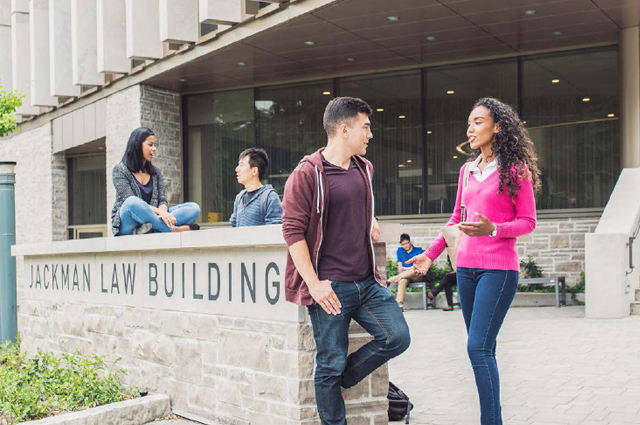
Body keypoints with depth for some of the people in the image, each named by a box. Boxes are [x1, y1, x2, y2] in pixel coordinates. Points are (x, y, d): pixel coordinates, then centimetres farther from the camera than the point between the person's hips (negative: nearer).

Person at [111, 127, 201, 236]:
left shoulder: (155, 172, 17)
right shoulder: (120, 169, 0)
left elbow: (162, 200, 6)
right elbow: (131, 202, -12)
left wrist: (163, 212, -20)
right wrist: (159, 211, -25)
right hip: (127, 224, -5)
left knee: (194, 208, -13)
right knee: (132, 202, -39)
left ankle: (150, 227, -36)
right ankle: (173, 229, -32)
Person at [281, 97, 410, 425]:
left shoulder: (364, 169, 14)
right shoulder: (307, 173, -9)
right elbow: (292, 231, -12)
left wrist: (368, 220, 15)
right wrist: (314, 284, -16)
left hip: (367, 282, 7)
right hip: (330, 287, -7)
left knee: (397, 337, -4)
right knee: (331, 363, 0)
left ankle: (338, 381, 16)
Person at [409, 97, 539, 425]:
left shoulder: (516, 170, -4)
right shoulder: (467, 170, 14)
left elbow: (528, 222, -4)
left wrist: (492, 229, -20)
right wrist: (431, 254, 17)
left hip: (499, 268, -6)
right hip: (466, 267, 6)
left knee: (478, 347, -14)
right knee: (483, 349, 10)